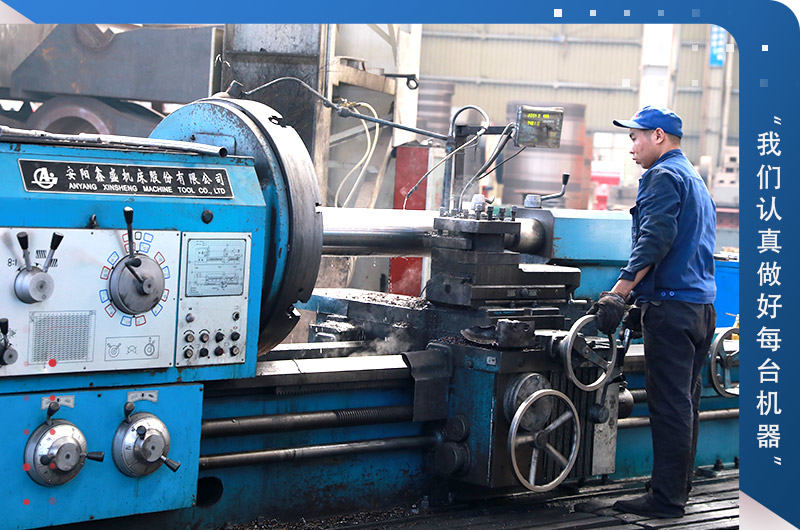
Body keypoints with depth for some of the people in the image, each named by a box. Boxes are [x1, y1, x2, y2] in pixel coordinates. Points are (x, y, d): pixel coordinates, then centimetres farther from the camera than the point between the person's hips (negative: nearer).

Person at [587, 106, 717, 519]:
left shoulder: (663, 176, -7)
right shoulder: (696, 181, 25)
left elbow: (654, 241, -20)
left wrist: (618, 294, -23)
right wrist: (642, 304, 28)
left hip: (672, 308, -10)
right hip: (701, 307, 10)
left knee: (669, 404, -8)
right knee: (684, 403, 13)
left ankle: (666, 498, -6)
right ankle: (677, 489, 19)